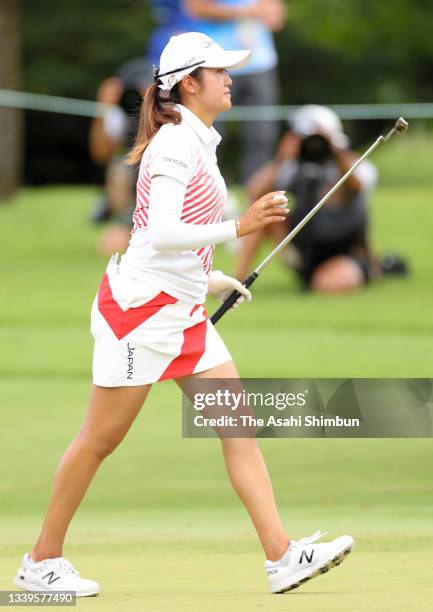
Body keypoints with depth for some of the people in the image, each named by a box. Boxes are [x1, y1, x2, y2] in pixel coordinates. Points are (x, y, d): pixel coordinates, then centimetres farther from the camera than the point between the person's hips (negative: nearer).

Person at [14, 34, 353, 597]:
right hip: (142, 306, -9)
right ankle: (41, 562, 11)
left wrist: (208, 278, 17)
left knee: (238, 425, 0)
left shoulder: (197, 144, 14)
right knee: (101, 438, 0)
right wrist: (238, 228, -27)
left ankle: (282, 556, -4)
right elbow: (161, 234, -25)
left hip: (185, 313, 9)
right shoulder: (175, 144, -15)